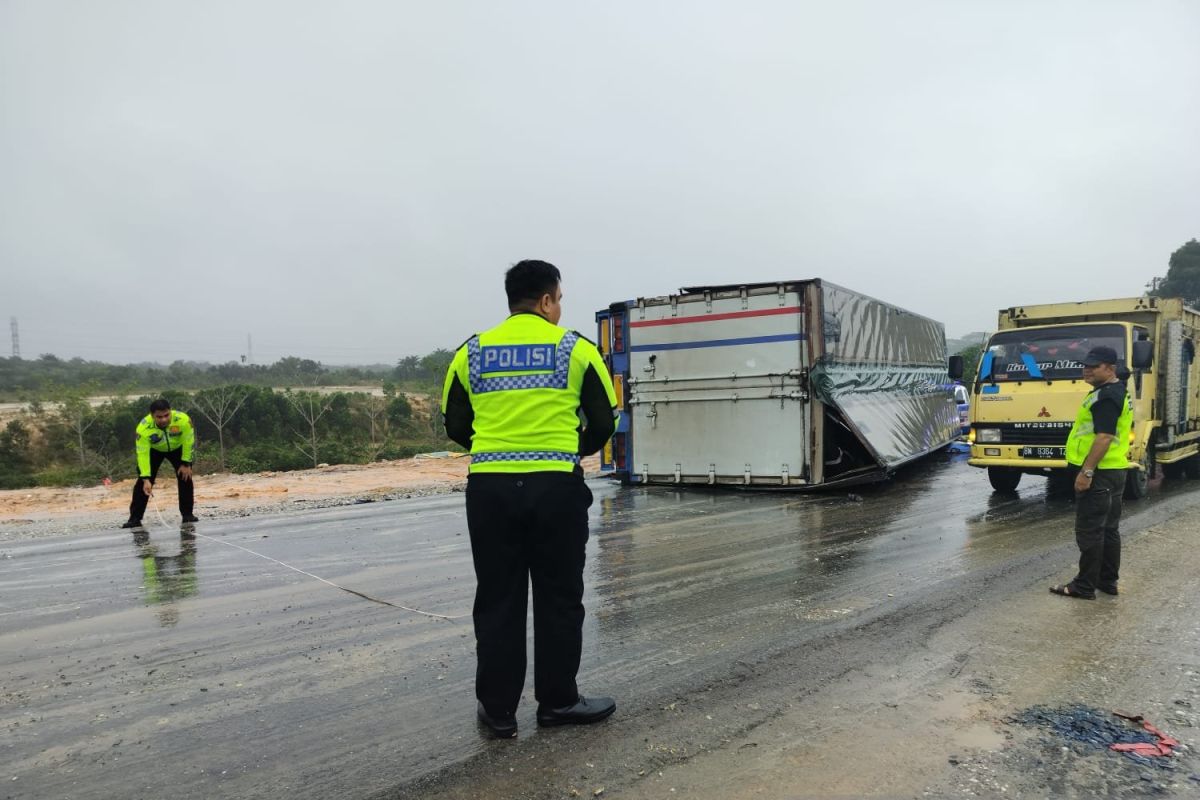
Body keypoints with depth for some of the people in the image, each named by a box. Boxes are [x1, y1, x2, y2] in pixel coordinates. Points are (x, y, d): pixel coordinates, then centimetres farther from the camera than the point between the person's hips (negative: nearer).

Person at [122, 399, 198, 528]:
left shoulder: (183, 420, -39)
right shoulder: (143, 428, -38)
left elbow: (188, 442, -23)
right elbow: (143, 455, -33)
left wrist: (186, 464, -18)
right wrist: (146, 479, -36)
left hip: (177, 448, 1)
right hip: (153, 450, 0)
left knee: (185, 477, -8)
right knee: (142, 482, -8)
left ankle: (187, 514, 4)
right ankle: (135, 518, 0)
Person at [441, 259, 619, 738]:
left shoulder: (472, 353, 7)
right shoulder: (575, 349, 0)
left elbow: (455, 426, 11)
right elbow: (604, 423, 3)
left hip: (490, 488, 3)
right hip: (556, 488, -2)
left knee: (497, 600, 12)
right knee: (559, 599, 12)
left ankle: (497, 708, 19)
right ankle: (558, 701, 22)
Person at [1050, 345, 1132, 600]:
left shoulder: (1105, 396, -18)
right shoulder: (1118, 392, 17)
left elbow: (1104, 437, -25)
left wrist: (1086, 472, -24)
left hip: (1099, 473, -11)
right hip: (1115, 471, 11)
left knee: (1089, 530, -5)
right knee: (1109, 529, 16)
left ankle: (1085, 586, -1)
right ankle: (1108, 581, 24)